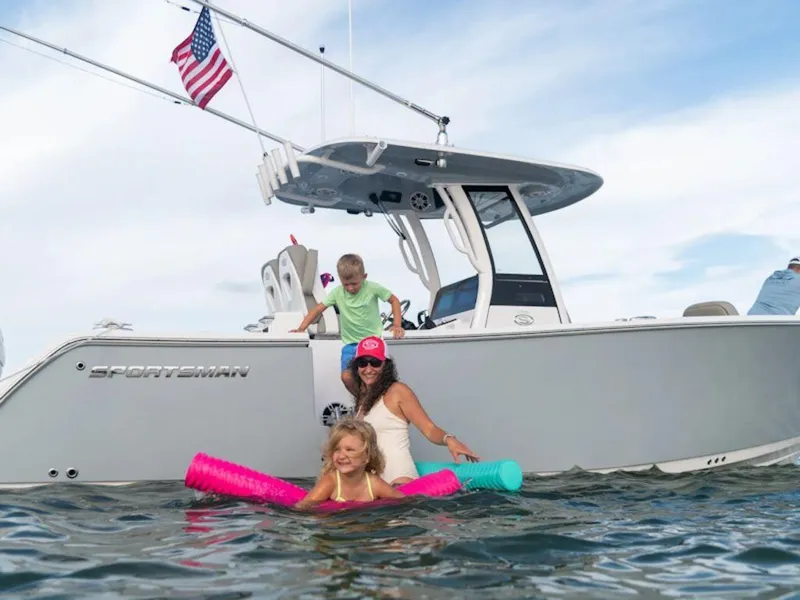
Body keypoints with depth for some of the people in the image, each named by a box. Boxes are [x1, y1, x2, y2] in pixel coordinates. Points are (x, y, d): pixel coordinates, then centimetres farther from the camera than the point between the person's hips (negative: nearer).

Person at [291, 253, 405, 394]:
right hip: (351, 343, 2)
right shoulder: (337, 292, -2)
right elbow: (318, 309, 0)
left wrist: (397, 325, -9)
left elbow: (394, 300, 2)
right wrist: (301, 329, -13)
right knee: (347, 377, -16)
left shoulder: (373, 288, -8)